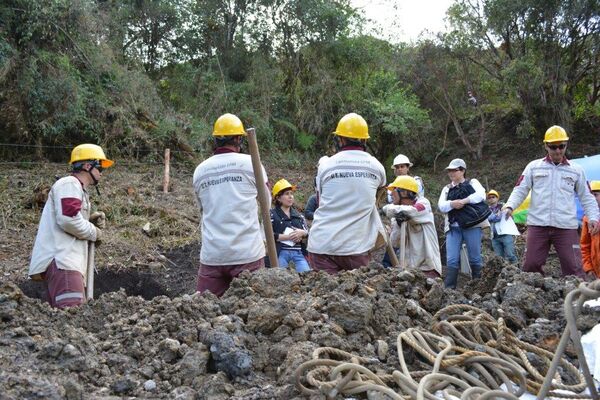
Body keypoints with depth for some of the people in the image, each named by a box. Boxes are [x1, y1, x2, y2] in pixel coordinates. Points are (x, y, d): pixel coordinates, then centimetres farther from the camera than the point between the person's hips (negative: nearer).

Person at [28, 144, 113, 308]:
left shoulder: (78, 190, 28)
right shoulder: (69, 183, -5)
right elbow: (68, 219, -21)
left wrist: (91, 221, 8)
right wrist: (95, 232, -6)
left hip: (66, 261, 11)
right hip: (60, 260, -11)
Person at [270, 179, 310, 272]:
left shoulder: (297, 214, 19)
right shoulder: (272, 214, 1)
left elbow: (307, 232, 17)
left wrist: (302, 233, -7)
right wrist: (289, 237, -12)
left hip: (298, 252, 5)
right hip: (281, 252, -4)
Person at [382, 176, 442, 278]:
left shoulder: (423, 203, -5)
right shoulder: (397, 215, 8)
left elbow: (410, 212, -26)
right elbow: (395, 244, 0)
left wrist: (386, 208, -9)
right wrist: (398, 224, -18)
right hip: (409, 267, 5)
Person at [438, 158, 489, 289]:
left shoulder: (472, 183, 12)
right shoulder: (447, 189, 20)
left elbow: (481, 194, -8)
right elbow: (441, 206, 5)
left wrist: (464, 201, -19)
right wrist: (452, 204, -16)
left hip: (472, 225, -3)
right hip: (453, 227, 3)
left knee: (475, 258, 1)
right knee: (451, 260, -5)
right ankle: (449, 288, -6)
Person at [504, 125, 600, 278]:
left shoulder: (576, 170, 12)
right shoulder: (534, 167, 10)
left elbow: (586, 197, 13)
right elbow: (520, 190, 6)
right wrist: (510, 206, -13)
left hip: (566, 227, 0)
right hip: (537, 225, 0)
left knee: (574, 268, -2)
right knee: (531, 265, 0)